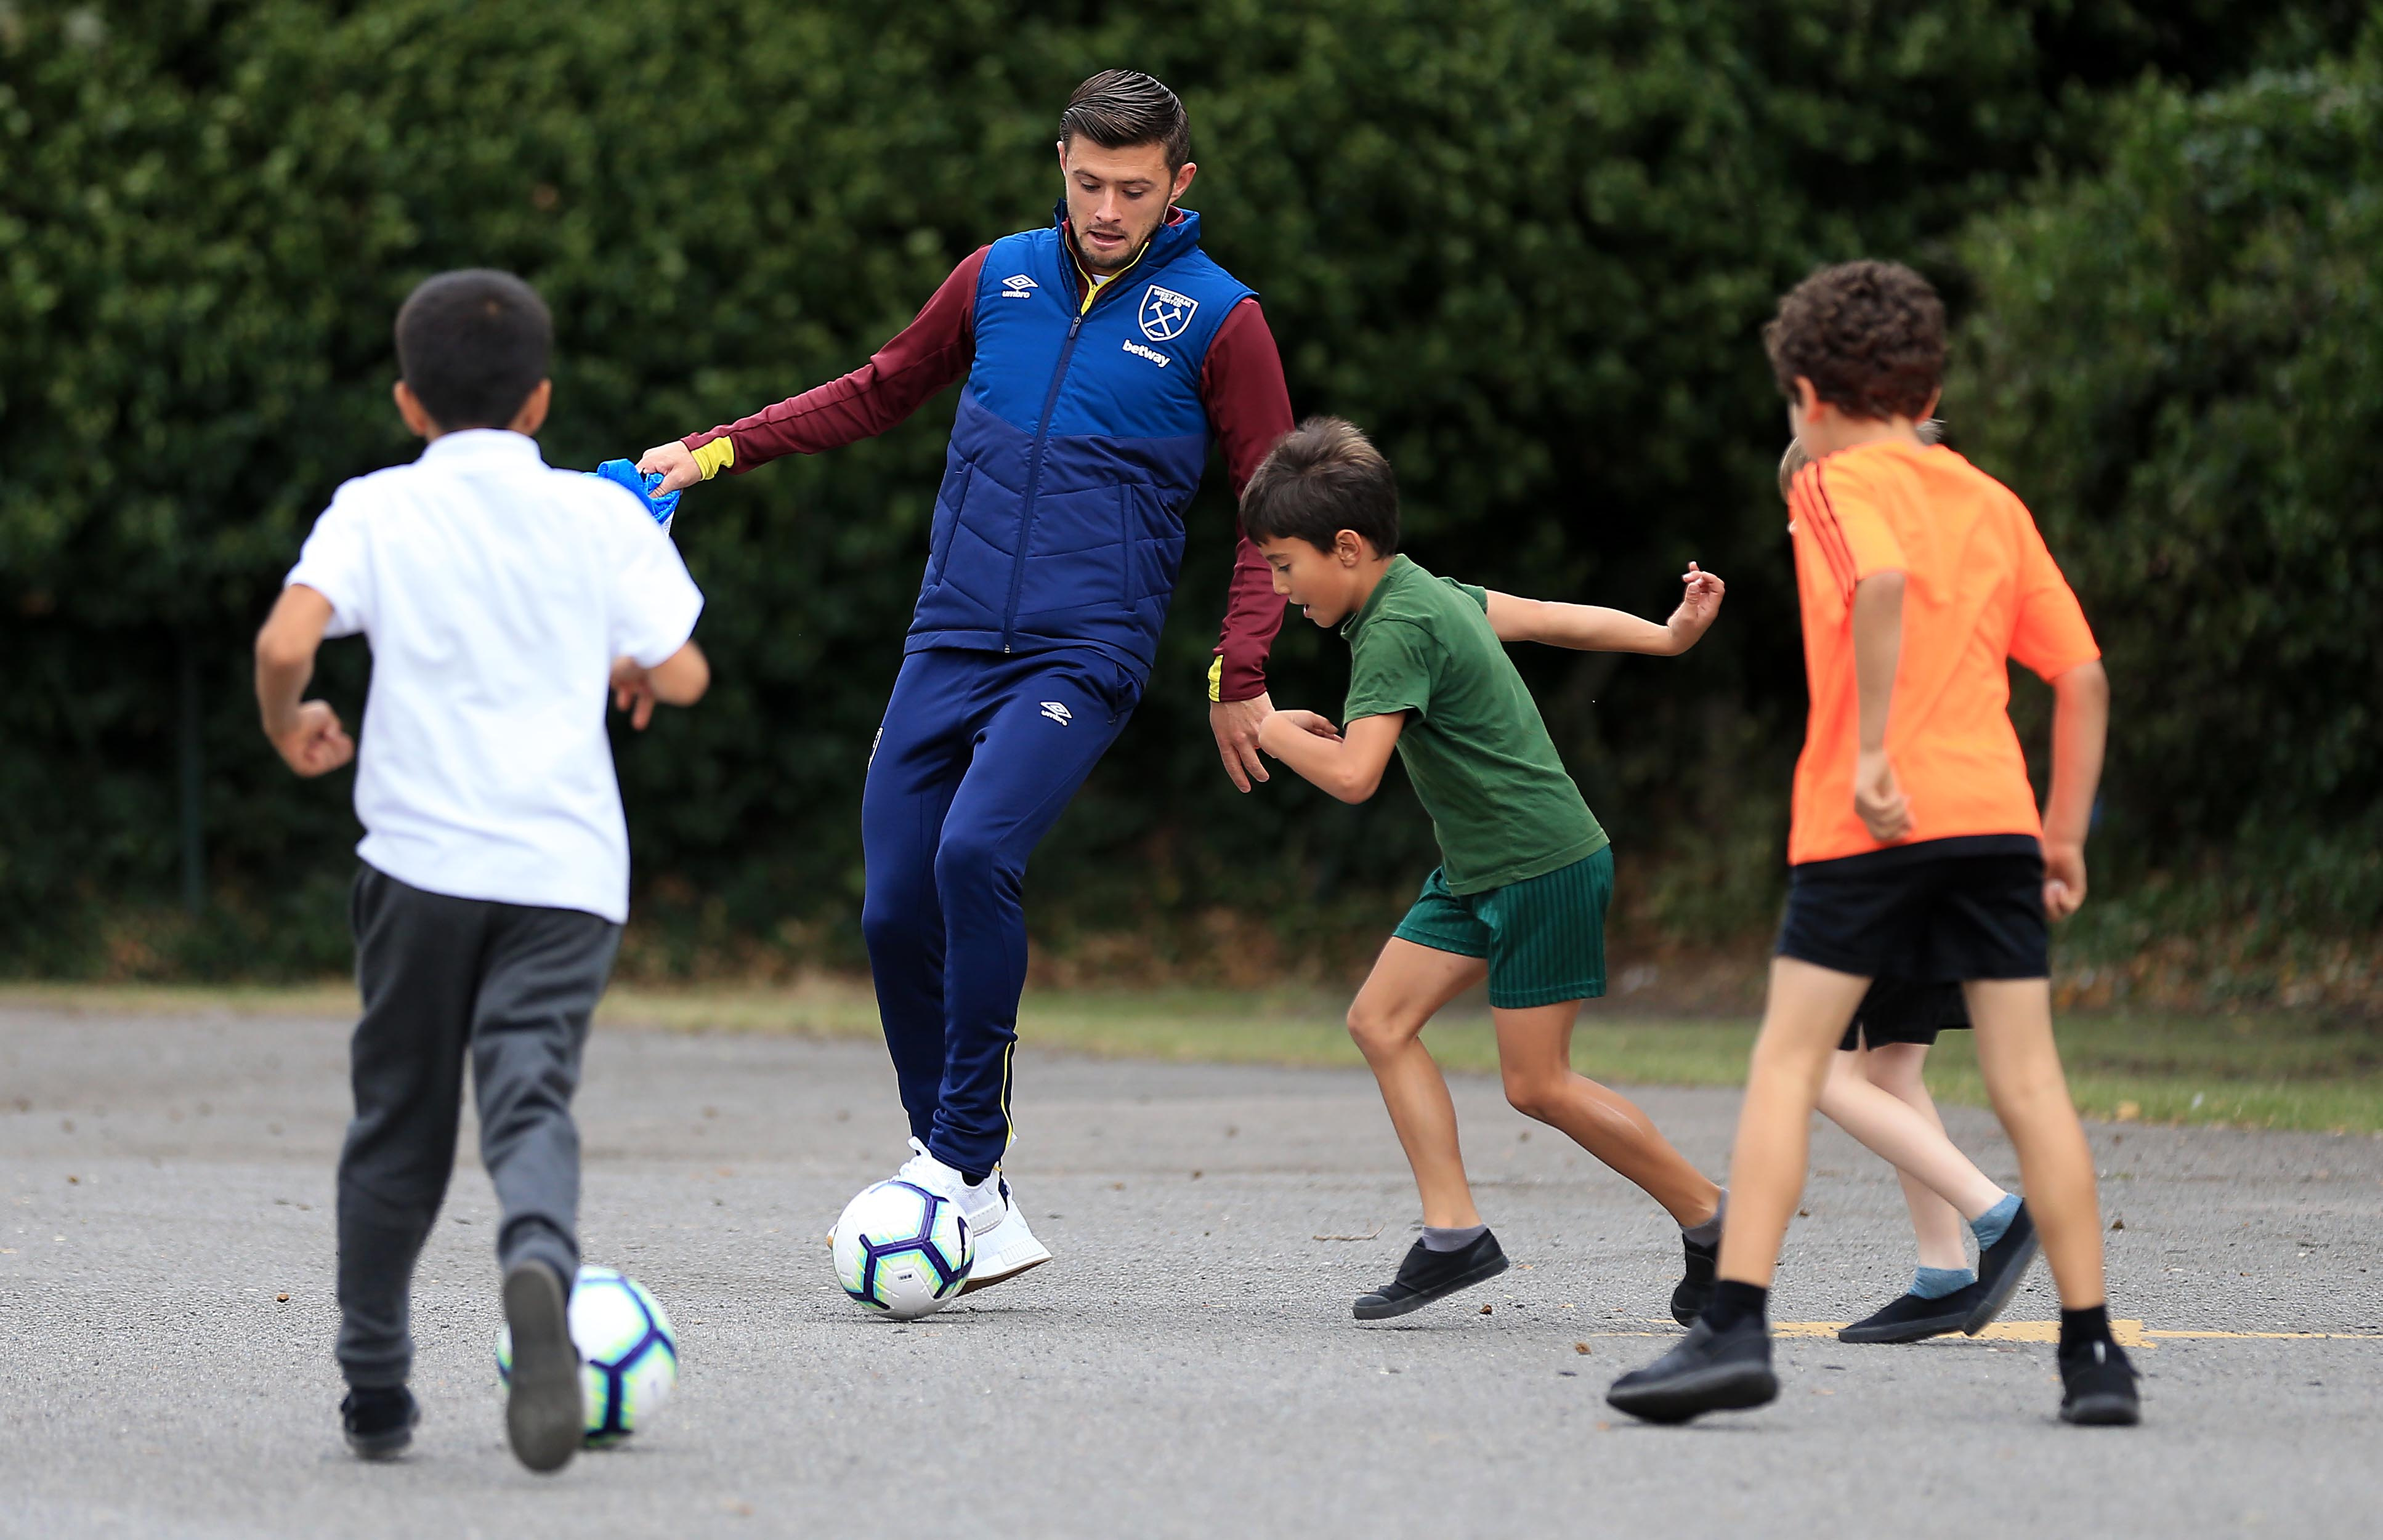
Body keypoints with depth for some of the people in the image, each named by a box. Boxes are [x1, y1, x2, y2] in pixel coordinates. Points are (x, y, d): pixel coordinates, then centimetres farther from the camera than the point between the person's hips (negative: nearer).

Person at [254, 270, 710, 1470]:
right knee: (531, 1099, -8)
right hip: (567, 870, 0)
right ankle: (540, 1261, -42)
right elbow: (684, 673, 6)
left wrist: (290, 732, 9)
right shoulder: (603, 516, 7)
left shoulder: (376, 511, 3)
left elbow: (286, 643, -11)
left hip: (421, 861, 0)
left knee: (399, 1123, 13)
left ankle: (376, 1391, 20)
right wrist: (628, 670, 29)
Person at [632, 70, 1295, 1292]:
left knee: (976, 851, -28)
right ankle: (976, 1207, 9)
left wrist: (1239, 677, -7)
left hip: (1083, 656, -5)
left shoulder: (1218, 320, -1)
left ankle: (962, 1161, -20)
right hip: (949, 642, 5)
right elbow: (883, 390, 24)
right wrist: (716, 452, 18)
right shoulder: (1001, 276, 10)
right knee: (895, 914, -3)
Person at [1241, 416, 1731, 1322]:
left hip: (1544, 867, -10)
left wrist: (1269, 728, -12)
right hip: (1480, 871, 10)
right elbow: (1547, 618, 18)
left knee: (1537, 1084, -6)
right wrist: (1668, 637, 25)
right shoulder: (1428, 594, 8)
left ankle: (1711, 1220, 8)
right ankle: (1454, 1236, 0)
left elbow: (1353, 774, -29)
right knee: (1380, 1020, 1)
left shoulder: (1397, 629, -22)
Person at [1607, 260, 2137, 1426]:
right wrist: (2067, 836, 18)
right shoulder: (1995, 503, 18)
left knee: (1786, 1066, 0)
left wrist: (1872, 751, -21)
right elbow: (2082, 675, 15)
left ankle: (1736, 1329, -8)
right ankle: (2093, 1353, 2)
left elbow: (1883, 580, -21)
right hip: (1998, 810, 5)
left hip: (1870, 819, -5)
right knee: (2027, 1081, 5)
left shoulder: (1841, 482, 2)